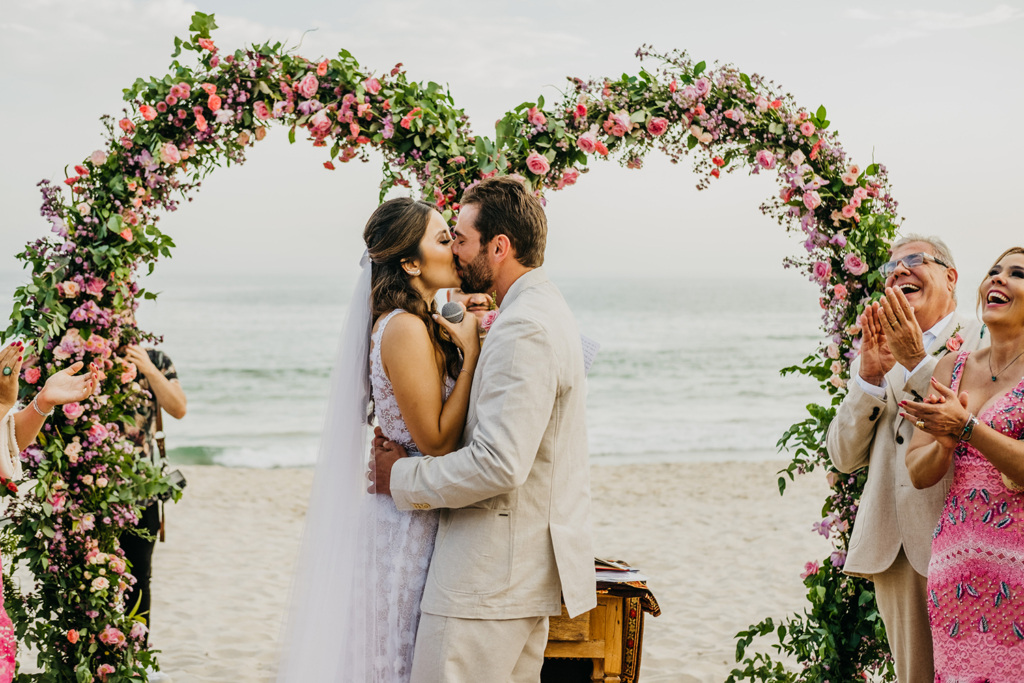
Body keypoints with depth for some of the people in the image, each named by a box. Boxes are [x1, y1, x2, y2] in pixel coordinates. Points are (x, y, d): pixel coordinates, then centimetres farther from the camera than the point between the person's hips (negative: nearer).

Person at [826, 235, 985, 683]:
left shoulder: (983, 344, 0)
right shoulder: (877, 353, 17)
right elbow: (844, 457, 8)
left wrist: (917, 361, -18)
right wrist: (870, 373, -4)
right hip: (893, 546, 5)